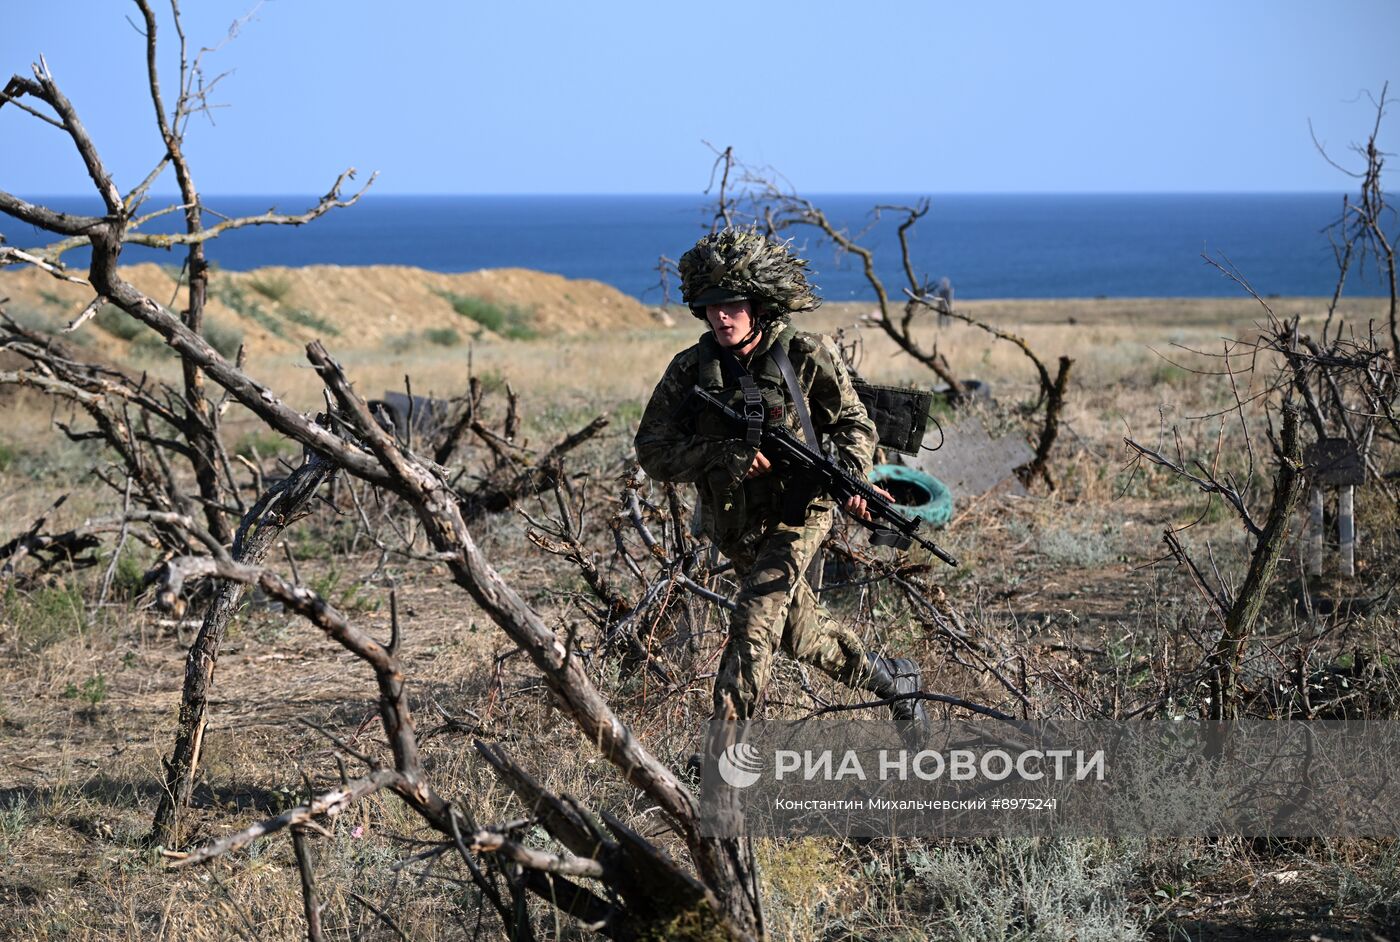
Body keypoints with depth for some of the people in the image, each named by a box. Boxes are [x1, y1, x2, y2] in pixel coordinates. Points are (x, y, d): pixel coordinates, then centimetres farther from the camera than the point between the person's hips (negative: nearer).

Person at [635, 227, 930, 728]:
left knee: (755, 617, -22)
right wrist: (729, 455, -27)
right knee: (801, 632, 19)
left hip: (798, 513, -4)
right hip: (734, 523, 4)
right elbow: (653, 451, -13)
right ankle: (889, 677, 43)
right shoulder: (691, 369, -9)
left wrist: (851, 474, -25)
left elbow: (854, 423, -4)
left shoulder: (808, 357, -14)